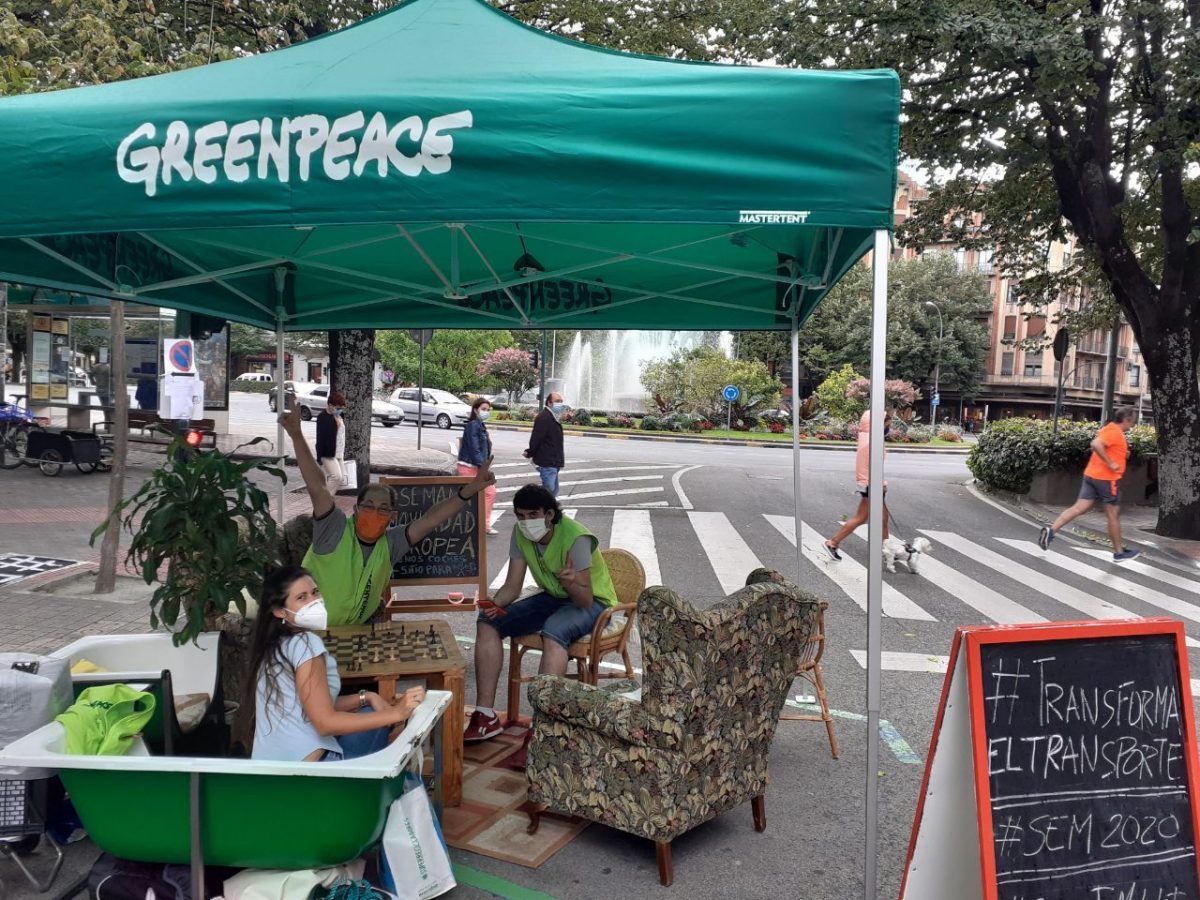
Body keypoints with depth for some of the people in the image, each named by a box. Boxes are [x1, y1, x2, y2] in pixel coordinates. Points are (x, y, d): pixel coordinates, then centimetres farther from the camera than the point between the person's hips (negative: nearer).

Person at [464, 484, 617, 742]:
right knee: (488, 622, -11)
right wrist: (494, 604, -26)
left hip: (594, 602, -7)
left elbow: (586, 600, -27)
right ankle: (486, 716, -10)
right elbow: (512, 586, -4)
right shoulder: (520, 534, -8)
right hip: (553, 597, 7)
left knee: (553, 631, -40)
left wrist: (571, 582, -49)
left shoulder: (575, 538, -27)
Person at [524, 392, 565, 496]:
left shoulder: (554, 417, 17)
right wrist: (530, 454, -9)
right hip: (547, 462, -11)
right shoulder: (544, 417, -17)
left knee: (553, 491, 16)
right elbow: (536, 438, -20)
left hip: (553, 462, 11)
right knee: (549, 491, -12)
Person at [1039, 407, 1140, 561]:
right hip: (1106, 478, -9)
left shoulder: (1110, 429, 15)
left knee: (1079, 508, 3)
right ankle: (1119, 552, 15)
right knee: (1113, 515, 4)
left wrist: (1122, 454, 16)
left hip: (1092, 475, 9)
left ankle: (1051, 530, -10)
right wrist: (1110, 464, -25)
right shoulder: (1115, 432, -15)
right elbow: (1096, 444, -31)